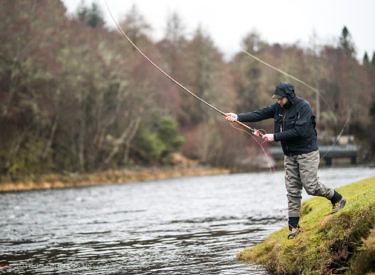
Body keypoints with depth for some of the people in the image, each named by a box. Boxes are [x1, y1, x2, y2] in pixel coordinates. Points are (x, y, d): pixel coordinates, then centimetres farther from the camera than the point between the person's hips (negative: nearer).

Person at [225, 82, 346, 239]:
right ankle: (293, 226, 5)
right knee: (292, 190, 3)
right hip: (290, 155, 6)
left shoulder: (303, 107, -17)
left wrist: (275, 137, -24)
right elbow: (260, 114, 0)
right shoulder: (279, 107, 5)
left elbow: (299, 131, -25)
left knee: (311, 186, -7)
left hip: (307, 153, -6)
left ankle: (337, 199, 19)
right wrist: (239, 117, -11)